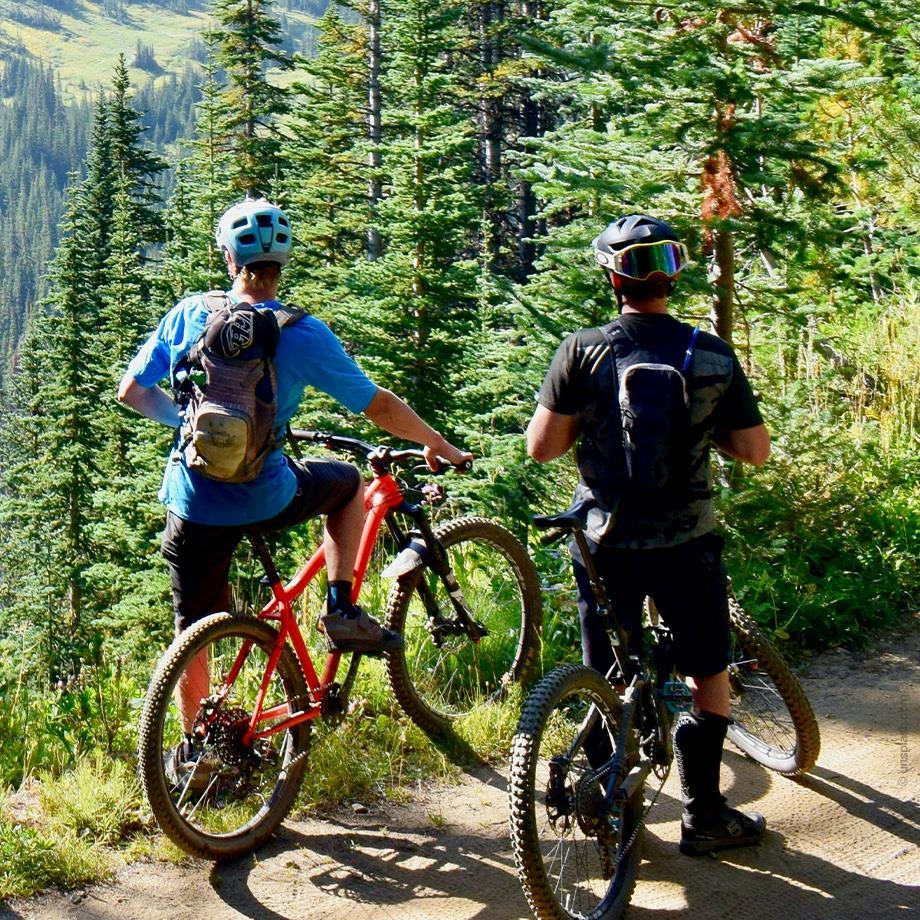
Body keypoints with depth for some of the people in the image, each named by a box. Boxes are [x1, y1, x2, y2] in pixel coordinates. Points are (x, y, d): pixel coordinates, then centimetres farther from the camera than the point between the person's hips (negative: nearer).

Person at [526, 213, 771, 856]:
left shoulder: (584, 351, -9)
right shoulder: (715, 356, -5)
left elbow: (541, 447, -9)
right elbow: (756, 451, -1)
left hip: (606, 541, 0)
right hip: (687, 541, 0)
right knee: (709, 675, 16)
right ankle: (704, 815, 20)